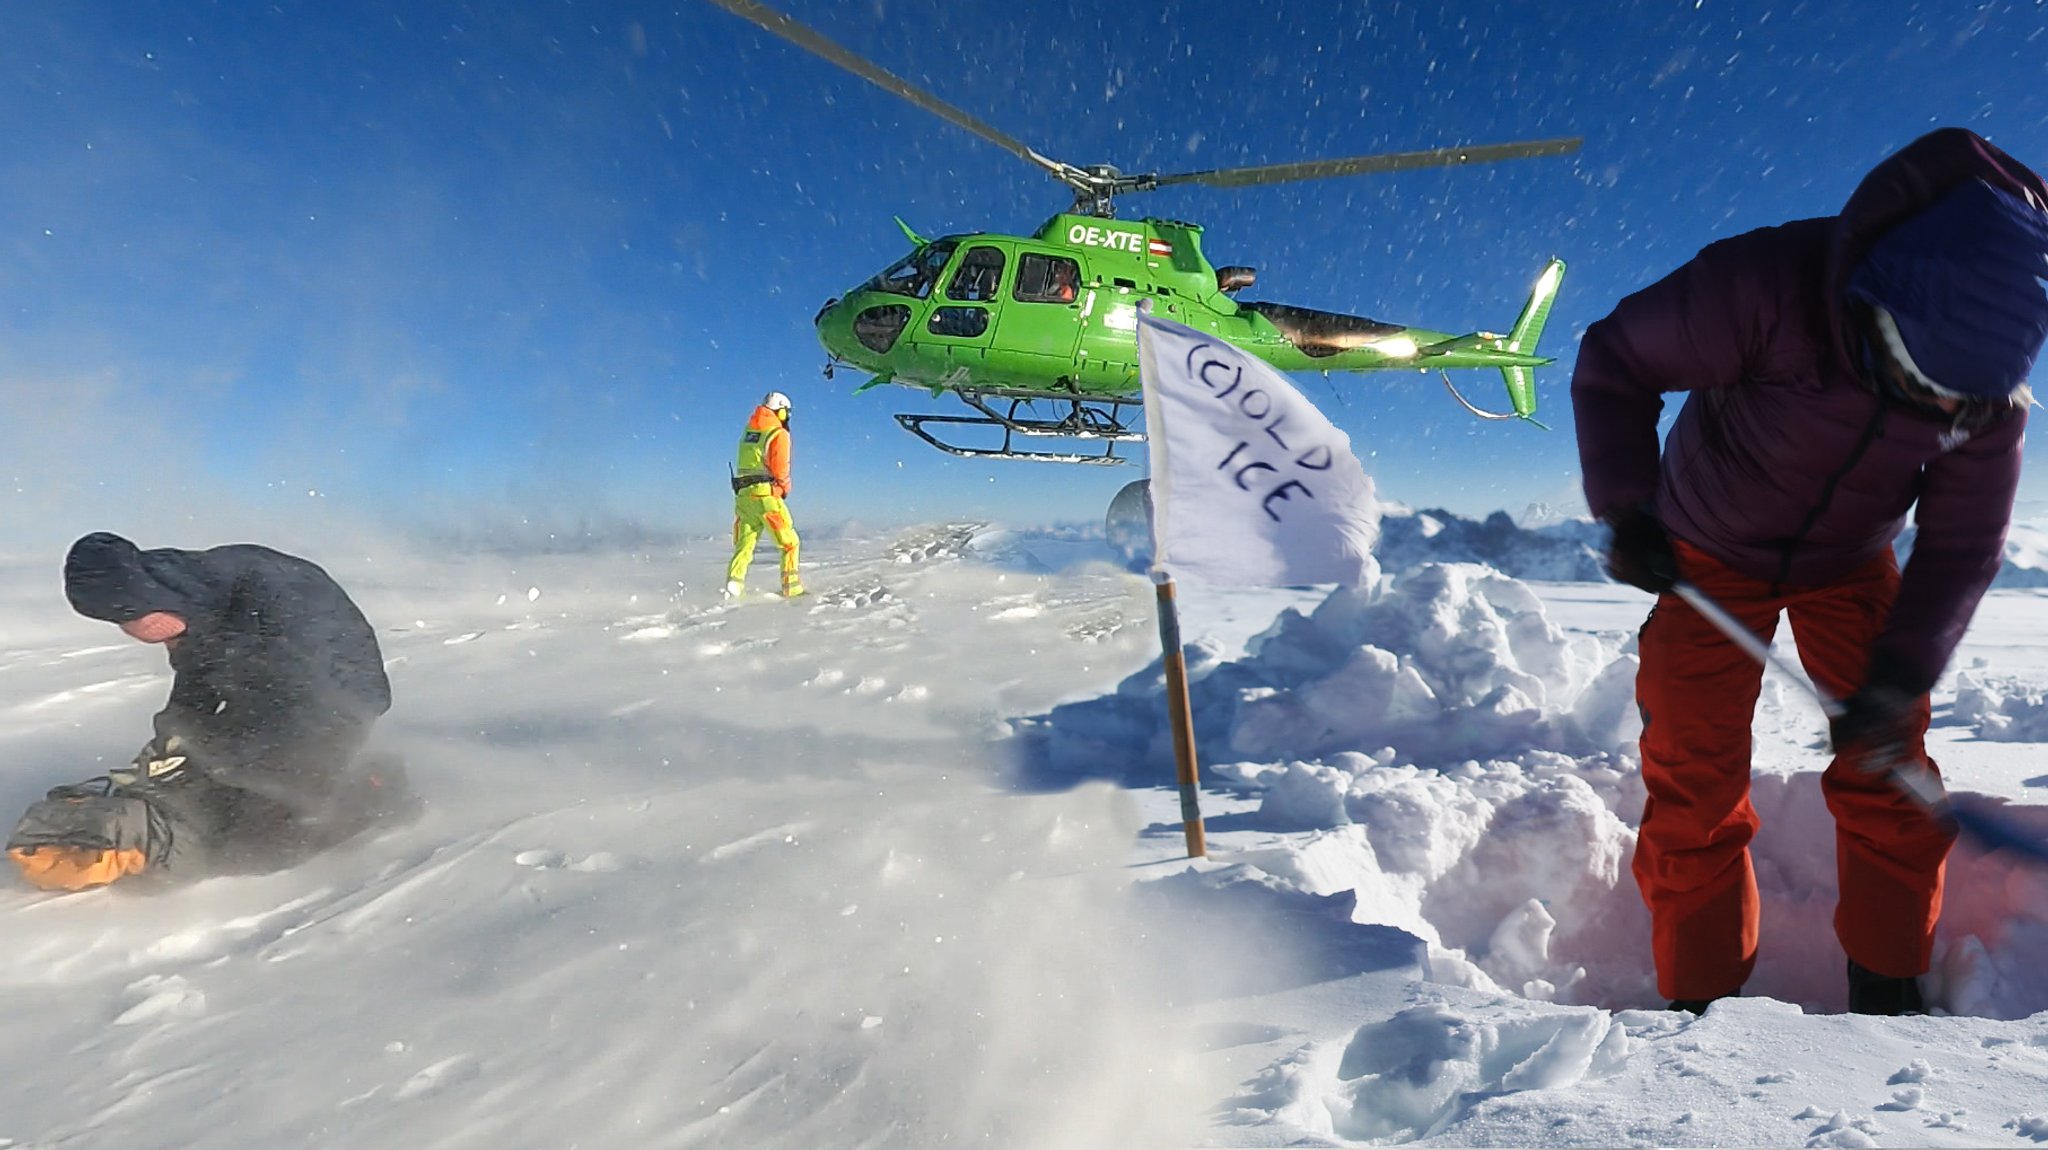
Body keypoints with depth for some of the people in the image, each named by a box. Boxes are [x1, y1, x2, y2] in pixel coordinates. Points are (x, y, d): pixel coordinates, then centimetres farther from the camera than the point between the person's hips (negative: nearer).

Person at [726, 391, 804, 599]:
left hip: (742, 494, 6)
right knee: (789, 542, 6)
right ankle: (791, 587, 3)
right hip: (765, 495, -6)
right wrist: (785, 488, 7)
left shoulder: (747, 431, 16)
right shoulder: (779, 434, -5)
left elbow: (749, 463, 14)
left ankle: (733, 587, -2)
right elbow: (780, 468, -10)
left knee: (744, 545, 11)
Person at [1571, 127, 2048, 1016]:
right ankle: (1701, 999, 13)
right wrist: (1626, 507, -28)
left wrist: (1899, 677, -20)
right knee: (1693, 784, -3)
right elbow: (1613, 361, -21)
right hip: (1708, 556, -3)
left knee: (1886, 772, 0)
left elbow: (1962, 545, -10)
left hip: (1850, 565, 3)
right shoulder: (1768, 286, -33)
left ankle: (1887, 993, 20)